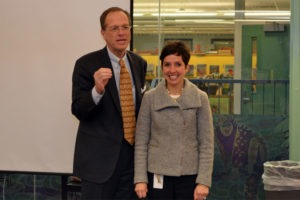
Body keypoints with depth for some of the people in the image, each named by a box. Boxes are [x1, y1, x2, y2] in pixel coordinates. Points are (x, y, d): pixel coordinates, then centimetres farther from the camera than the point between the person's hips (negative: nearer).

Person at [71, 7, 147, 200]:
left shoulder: (139, 63, 9)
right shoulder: (87, 64, -8)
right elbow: (78, 111, -11)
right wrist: (97, 90, -30)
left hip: (132, 151, 5)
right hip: (99, 156, -5)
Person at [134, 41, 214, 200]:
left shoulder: (200, 98, 1)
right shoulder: (150, 97, 2)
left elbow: (206, 144, 1)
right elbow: (141, 142, 3)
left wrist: (204, 181, -5)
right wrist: (140, 179, -2)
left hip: (189, 175, 0)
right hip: (158, 175, 0)